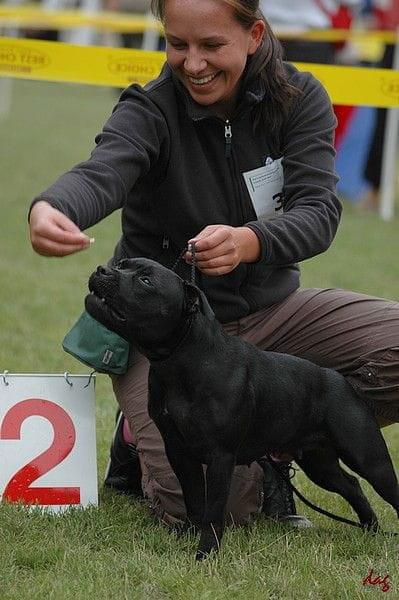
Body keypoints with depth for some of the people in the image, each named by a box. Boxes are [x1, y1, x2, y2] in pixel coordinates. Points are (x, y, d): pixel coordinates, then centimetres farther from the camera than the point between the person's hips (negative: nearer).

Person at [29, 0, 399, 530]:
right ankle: (144, 436, 10)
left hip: (269, 307, 4)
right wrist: (50, 210, -60)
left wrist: (250, 242, -42)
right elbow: (100, 175, -35)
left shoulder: (299, 99, -6)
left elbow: (319, 212, -19)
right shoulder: (151, 111, -14)